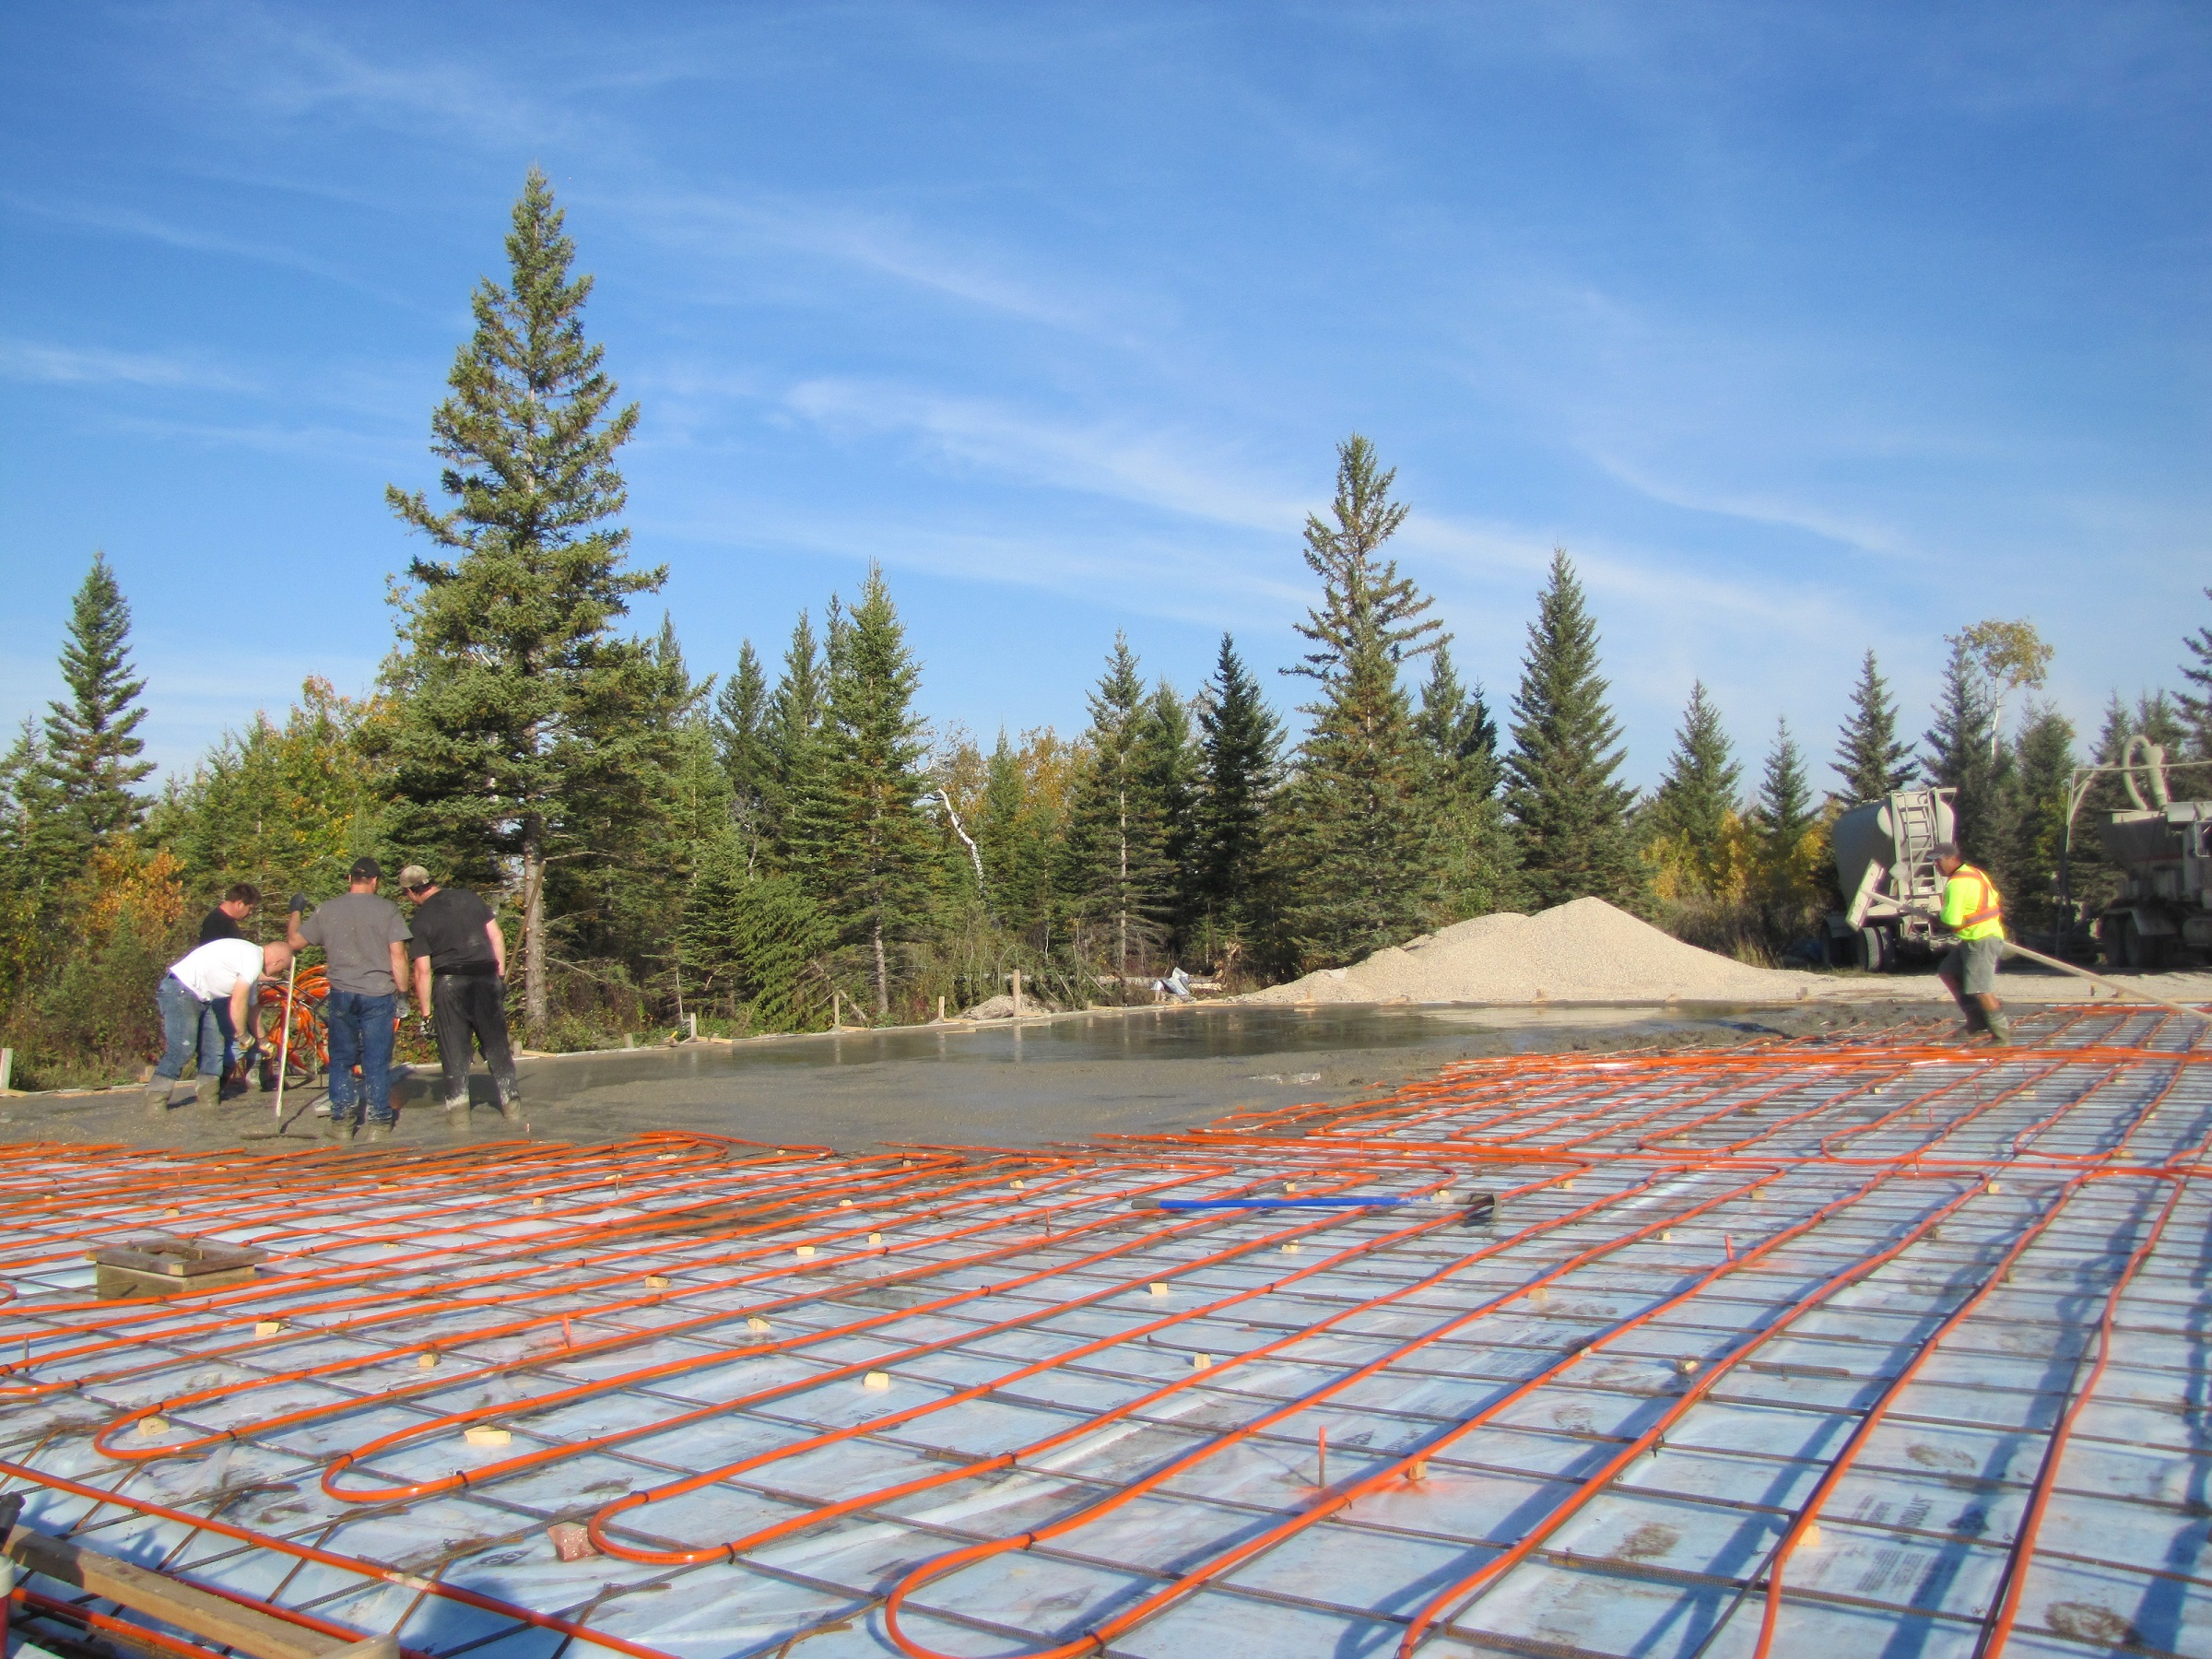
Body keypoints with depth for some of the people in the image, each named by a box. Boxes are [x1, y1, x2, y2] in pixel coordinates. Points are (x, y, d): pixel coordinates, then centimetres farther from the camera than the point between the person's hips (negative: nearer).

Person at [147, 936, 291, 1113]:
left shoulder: (251, 956, 14)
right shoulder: (253, 959, -17)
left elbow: (251, 1007, 24)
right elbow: (237, 1002, -19)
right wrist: (242, 1034, -5)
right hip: (179, 990, -11)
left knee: (214, 1049, 6)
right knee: (181, 1049, -17)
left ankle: (209, 1098, 10)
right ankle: (155, 1102, -12)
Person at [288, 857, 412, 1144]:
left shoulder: (327, 909, 2)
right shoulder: (388, 909, -3)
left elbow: (295, 941, 10)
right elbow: (398, 954, -7)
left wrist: (295, 911, 26)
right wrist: (402, 992, 1)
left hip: (342, 994, 2)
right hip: (379, 994, -1)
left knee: (341, 1060, 14)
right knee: (376, 1062, 4)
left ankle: (342, 1120, 14)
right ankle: (378, 1122, 5)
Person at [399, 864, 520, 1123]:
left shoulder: (422, 918, -3)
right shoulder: (469, 898, 5)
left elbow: (423, 970, -5)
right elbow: (496, 936, 5)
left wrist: (425, 1009, 1)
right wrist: (501, 973, 13)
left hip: (449, 983, -3)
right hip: (487, 976, 3)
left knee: (453, 1047, 6)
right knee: (496, 1044, 9)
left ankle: (458, 1105, 5)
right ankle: (510, 1102, 10)